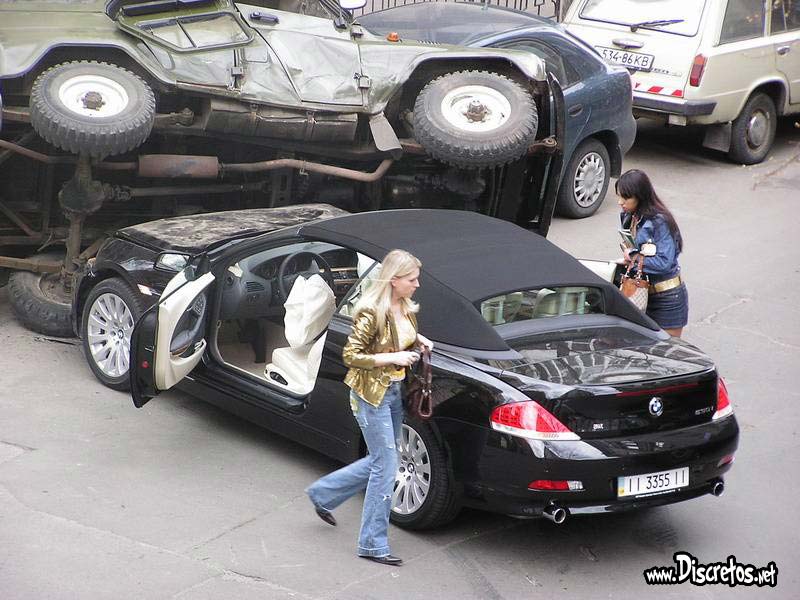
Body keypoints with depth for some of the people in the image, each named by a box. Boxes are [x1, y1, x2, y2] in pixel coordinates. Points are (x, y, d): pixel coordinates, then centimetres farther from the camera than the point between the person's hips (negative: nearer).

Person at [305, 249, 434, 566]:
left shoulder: (406, 308, 4)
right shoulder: (371, 313, -21)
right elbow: (351, 355, -19)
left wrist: (419, 340, 3)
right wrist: (392, 358, -22)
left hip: (394, 391, 9)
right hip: (371, 394, -9)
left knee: (381, 461, 16)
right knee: (386, 466, -6)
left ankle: (323, 494, 35)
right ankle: (373, 545, 4)